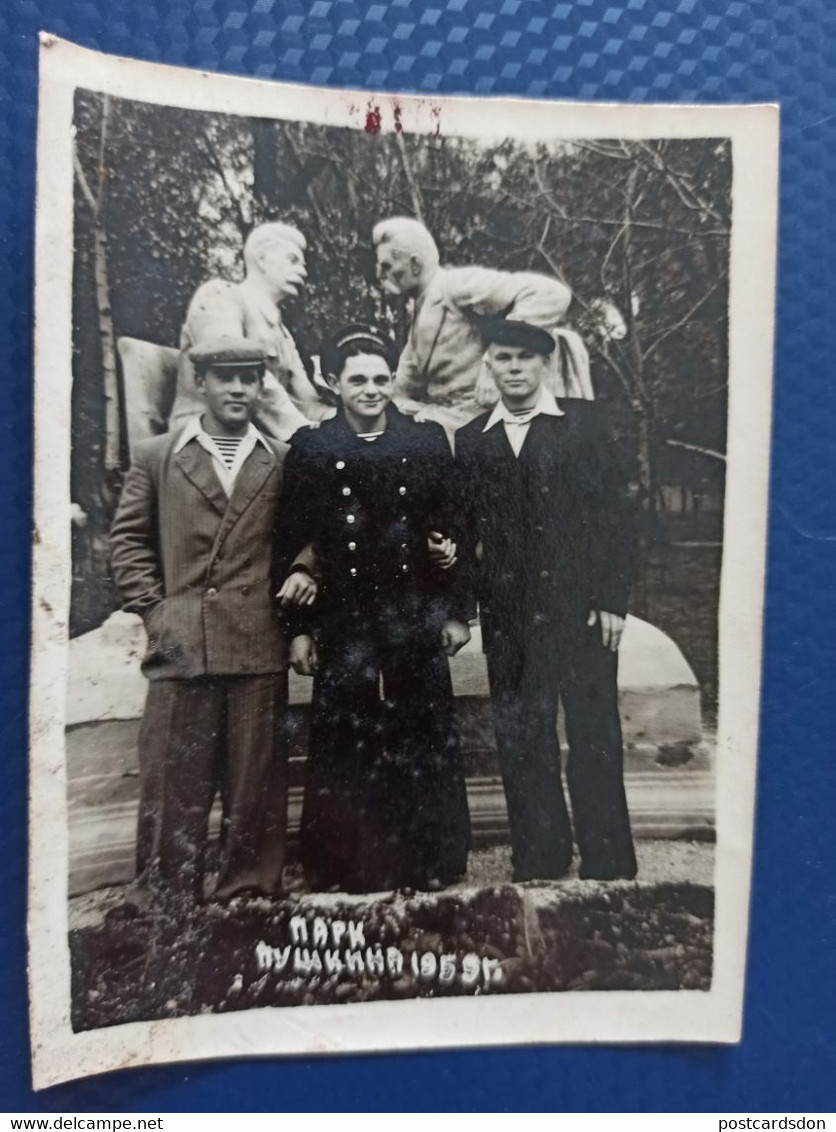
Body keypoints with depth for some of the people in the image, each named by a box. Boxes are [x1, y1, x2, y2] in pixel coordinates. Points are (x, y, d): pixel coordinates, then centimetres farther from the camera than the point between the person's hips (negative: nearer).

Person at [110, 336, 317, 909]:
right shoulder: (155, 456, 10)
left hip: (259, 647, 1)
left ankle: (249, 893, 22)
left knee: (256, 785, 7)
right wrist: (154, 609, 0)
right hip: (181, 646, 0)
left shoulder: (283, 463, 10)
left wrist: (302, 571, -4)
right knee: (173, 787, 5)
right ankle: (167, 897, 20)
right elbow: (129, 539, 10)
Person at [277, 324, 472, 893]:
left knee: (425, 741, 9)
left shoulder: (428, 441, 5)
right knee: (344, 747, 6)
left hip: (417, 621, 1)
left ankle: (431, 865, 28)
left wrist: (455, 612, 3)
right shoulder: (310, 447, 2)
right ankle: (344, 868, 24)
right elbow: (293, 544, 1)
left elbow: (451, 531, 5)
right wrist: (299, 628, -2)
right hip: (343, 625, -1)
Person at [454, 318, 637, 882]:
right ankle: (538, 864, 22)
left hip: (581, 607, -2)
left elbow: (615, 512, -1)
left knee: (595, 739, 4)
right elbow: (466, 530, 10)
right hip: (508, 617, 3)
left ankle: (608, 865, 18)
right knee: (522, 745, 8)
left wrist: (612, 598, -7)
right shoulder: (472, 440, 11)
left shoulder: (584, 420, 4)